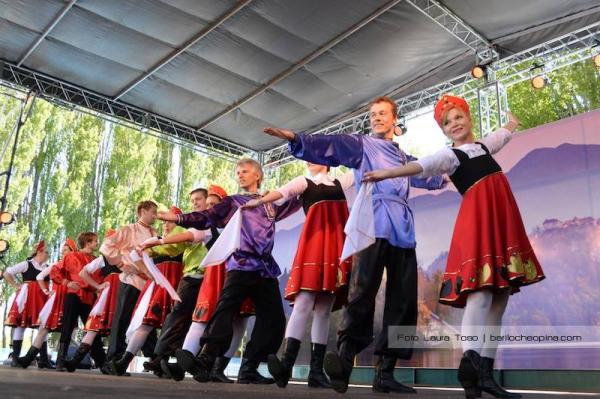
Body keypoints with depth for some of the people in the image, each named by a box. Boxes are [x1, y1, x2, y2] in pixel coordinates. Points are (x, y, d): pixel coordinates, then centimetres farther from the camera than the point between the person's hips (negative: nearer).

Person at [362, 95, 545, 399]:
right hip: (477, 220, -7)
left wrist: (512, 120, 65)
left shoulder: (485, 144, 22)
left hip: (503, 222, 7)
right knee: (481, 291, -23)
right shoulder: (450, 155, 2)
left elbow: (507, 130, 45)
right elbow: (422, 166, -16)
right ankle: (470, 362, -32)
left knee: (500, 297, 1)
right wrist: (387, 173, -32)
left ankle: (484, 372, 1)